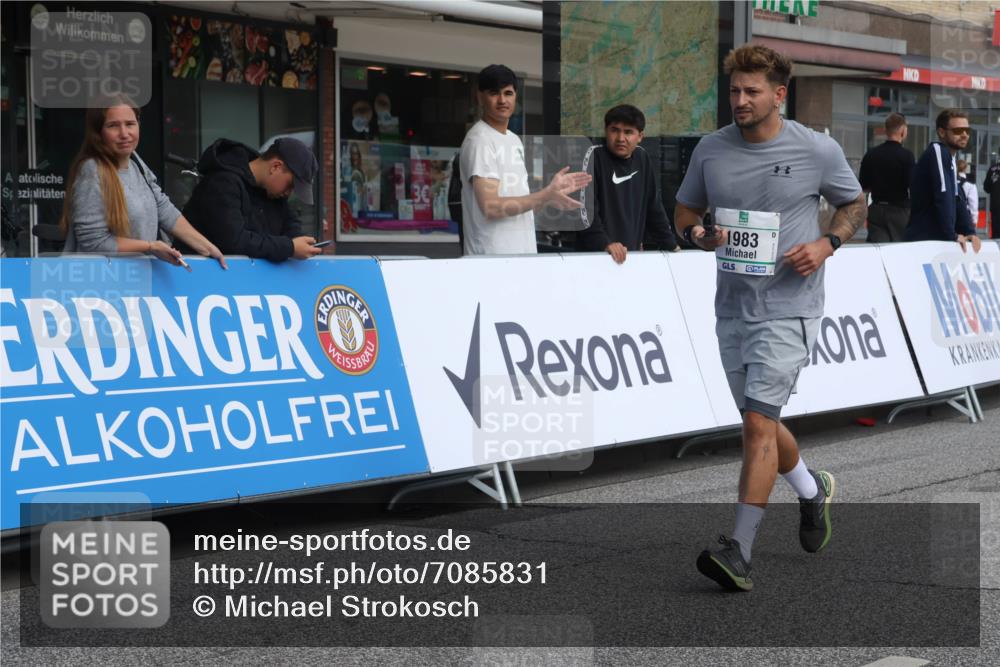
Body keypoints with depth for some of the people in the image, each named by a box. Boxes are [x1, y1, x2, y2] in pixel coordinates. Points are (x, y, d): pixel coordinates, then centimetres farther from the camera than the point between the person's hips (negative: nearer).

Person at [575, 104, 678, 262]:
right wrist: (604, 243, -25)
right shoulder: (593, 157, -8)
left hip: (631, 254, 6)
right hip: (594, 255, -5)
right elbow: (585, 208, -16)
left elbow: (654, 207, 17)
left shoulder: (642, 159, 9)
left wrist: (671, 245, 14)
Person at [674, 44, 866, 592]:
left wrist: (826, 244, -9)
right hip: (731, 306, 5)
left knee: (758, 423, -14)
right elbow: (686, 211, 14)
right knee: (760, 421, 17)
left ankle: (739, 550, -13)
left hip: (788, 307, -5)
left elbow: (855, 203, 9)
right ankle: (812, 490, 46)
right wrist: (697, 234, -9)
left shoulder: (817, 150, -6)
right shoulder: (711, 150, 2)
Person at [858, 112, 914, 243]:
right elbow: (912, 187, -16)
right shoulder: (906, 155, -12)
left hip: (877, 209, 4)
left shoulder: (870, 155, 3)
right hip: (899, 210, -4)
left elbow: (864, 187, 10)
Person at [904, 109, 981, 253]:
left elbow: (956, 200, 15)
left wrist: (970, 231, 2)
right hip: (924, 239, -9)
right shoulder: (938, 151, -12)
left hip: (937, 239, 9)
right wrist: (951, 235, -21)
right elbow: (942, 196, -21)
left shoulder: (949, 158, 17)